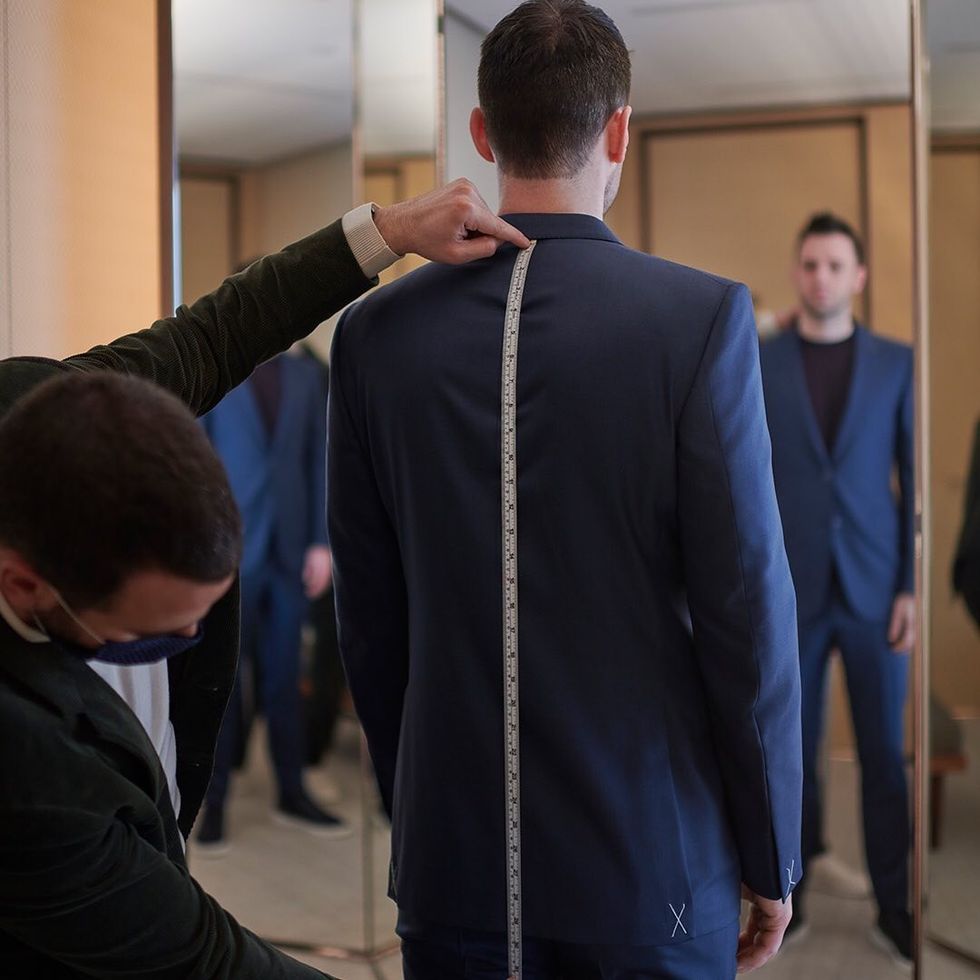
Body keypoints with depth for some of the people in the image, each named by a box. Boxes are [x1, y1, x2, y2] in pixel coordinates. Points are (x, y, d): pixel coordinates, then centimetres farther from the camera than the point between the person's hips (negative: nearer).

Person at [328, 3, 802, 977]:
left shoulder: (376, 330, -3)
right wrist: (769, 859, 1)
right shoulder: (702, 318, -12)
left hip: (450, 859, 3)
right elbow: (747, 614, -11)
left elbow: (368, 620, 4)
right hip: (650, 862, -2)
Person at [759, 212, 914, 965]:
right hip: (791, 592, 0)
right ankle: (790, 890, 22)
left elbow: (915, 479, 3)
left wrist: (913, 587, -4)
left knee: (885, 753, 4)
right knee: (792, 750, 7)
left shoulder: (896, 364, 5)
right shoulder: (756, 364, 3)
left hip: (874, 590, 0)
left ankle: (894, 907, 14)